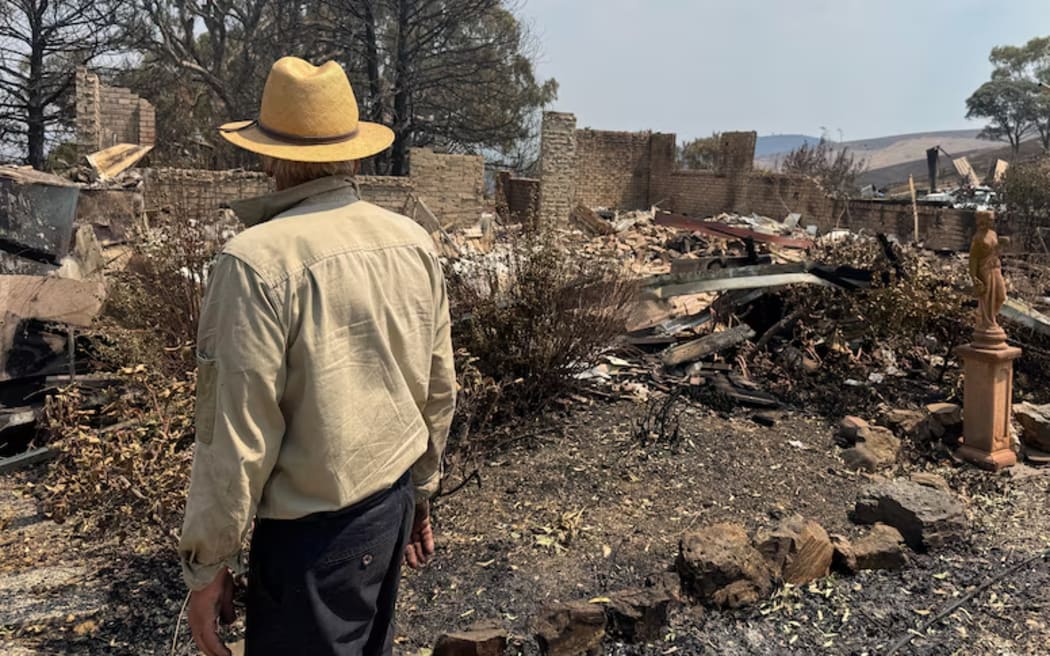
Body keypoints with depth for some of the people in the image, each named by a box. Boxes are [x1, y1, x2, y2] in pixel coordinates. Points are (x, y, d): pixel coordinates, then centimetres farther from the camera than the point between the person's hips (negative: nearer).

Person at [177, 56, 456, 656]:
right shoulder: (414, 241, 0)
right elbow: (440, 389, 7)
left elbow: (238, 434, -18)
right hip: (393, 505, 7)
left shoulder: (258, 260, -19)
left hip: (311, 531, -6)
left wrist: (206, 564, -5)